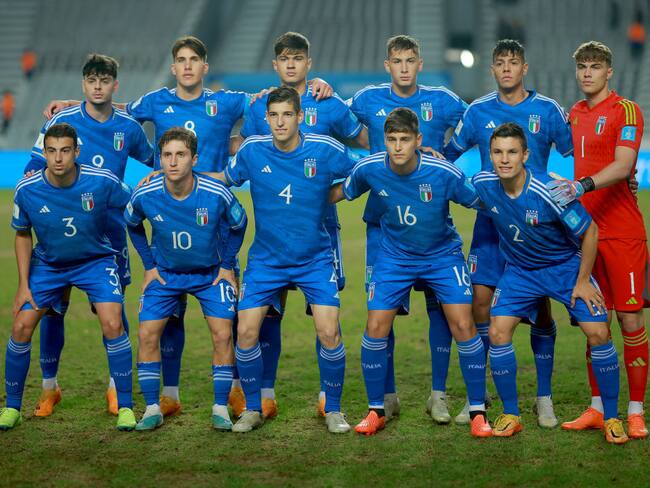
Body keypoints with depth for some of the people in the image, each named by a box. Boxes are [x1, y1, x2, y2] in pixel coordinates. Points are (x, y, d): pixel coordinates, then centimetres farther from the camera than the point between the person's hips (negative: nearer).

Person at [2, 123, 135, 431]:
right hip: (47, 264, 2)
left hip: (96, 261, -2)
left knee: (113, 326, -19)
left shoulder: (102, 182, -23)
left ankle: (125, 406, -3)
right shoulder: (26, 190, -18)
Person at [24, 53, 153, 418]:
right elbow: (34, 167, 0)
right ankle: (49, 386, 14)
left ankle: (117, 387, 15)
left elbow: (153, 160, 21)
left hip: (110, 228, 1)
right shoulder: (61, 121, -4)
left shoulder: (129, 128, 2)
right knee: (53, 306, 0)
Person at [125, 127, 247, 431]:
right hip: (164, 273, 1)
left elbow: (238, 225, -4)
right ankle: (152, 409, 5)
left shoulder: (217, 194, -26)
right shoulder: (145, 195, -22)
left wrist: (227, 265, -3)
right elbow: (132, 224, 3)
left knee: (222, 334, -11)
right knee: (147, 334, -8)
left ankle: (220, 409, 2)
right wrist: (149, 265, 2)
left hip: (211, 272, -1)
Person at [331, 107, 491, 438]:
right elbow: (341, 193, 3)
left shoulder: (444, 173, -24)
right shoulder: (369, 169, -17)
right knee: (375, 329, -6)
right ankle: (376, 411, 13)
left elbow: (480, 202, -9)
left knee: (463, 327, -11)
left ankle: (478, 413, 3)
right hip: (394, 257, 2)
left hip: (443, 255, -2)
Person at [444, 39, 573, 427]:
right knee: (481, 300, -5)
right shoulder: (478, 111, 4)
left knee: (541, 306, 0)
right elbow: (448, 154, 13)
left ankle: (544, 398, 12)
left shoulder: (548, 111, 0)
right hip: (490, 219, 1)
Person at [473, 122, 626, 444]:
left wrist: (582, 281, -13)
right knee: (498, 332, -13)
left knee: (598, 334, -14)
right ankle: (510, 415, 4)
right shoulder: (482, 185, -18)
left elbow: (590, 231, -17)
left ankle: (611, 418, 2)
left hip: (566, 266, -3)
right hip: (520, 270, 3)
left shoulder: (549, 193, -30)